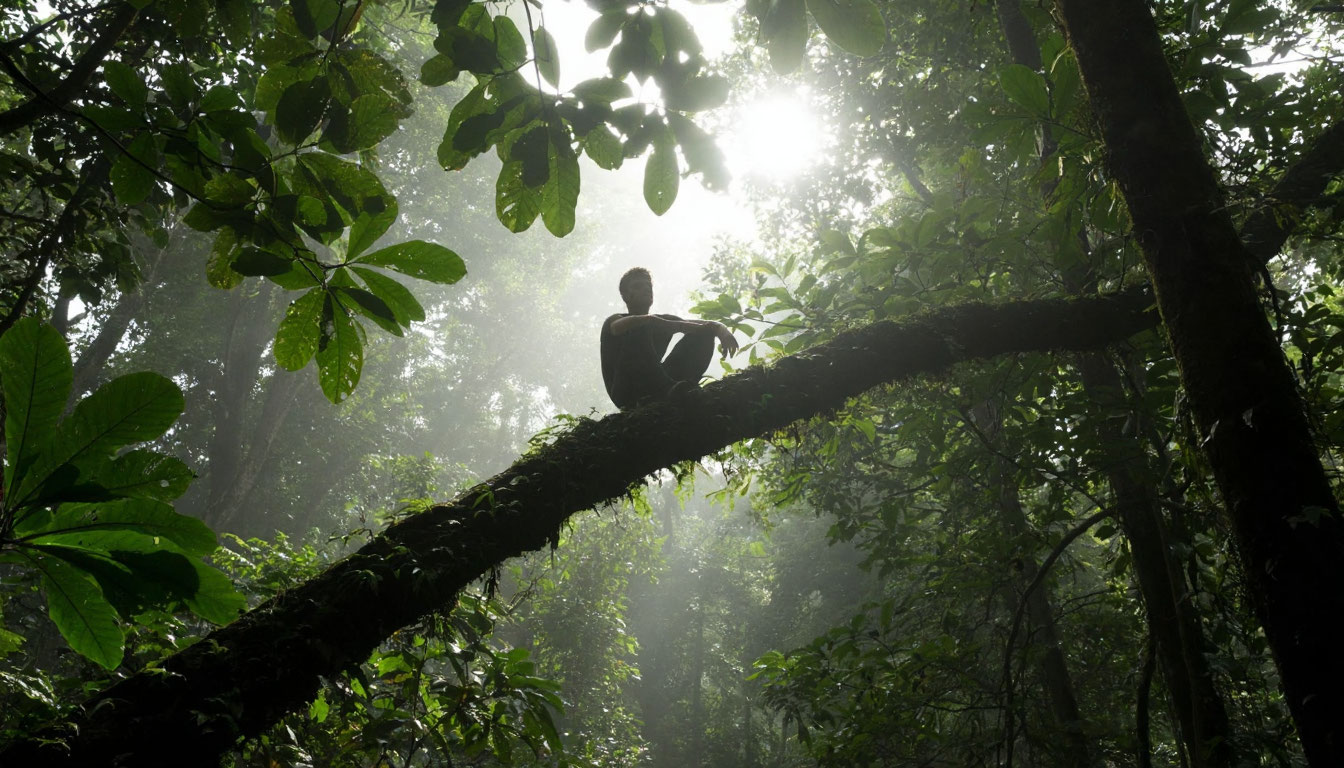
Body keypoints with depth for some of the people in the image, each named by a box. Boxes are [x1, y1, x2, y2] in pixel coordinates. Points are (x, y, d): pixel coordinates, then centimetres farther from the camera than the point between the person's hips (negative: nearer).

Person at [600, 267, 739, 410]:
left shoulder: (662, 322, 22)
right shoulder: (614, 321, 6)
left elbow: (705, 325, 9)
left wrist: (721, 329, -17)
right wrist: (679, 325, -27)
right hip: (626, 393, -5)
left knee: (703, 334, -1)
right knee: (640, 329, -24)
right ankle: (668, 388, -36)